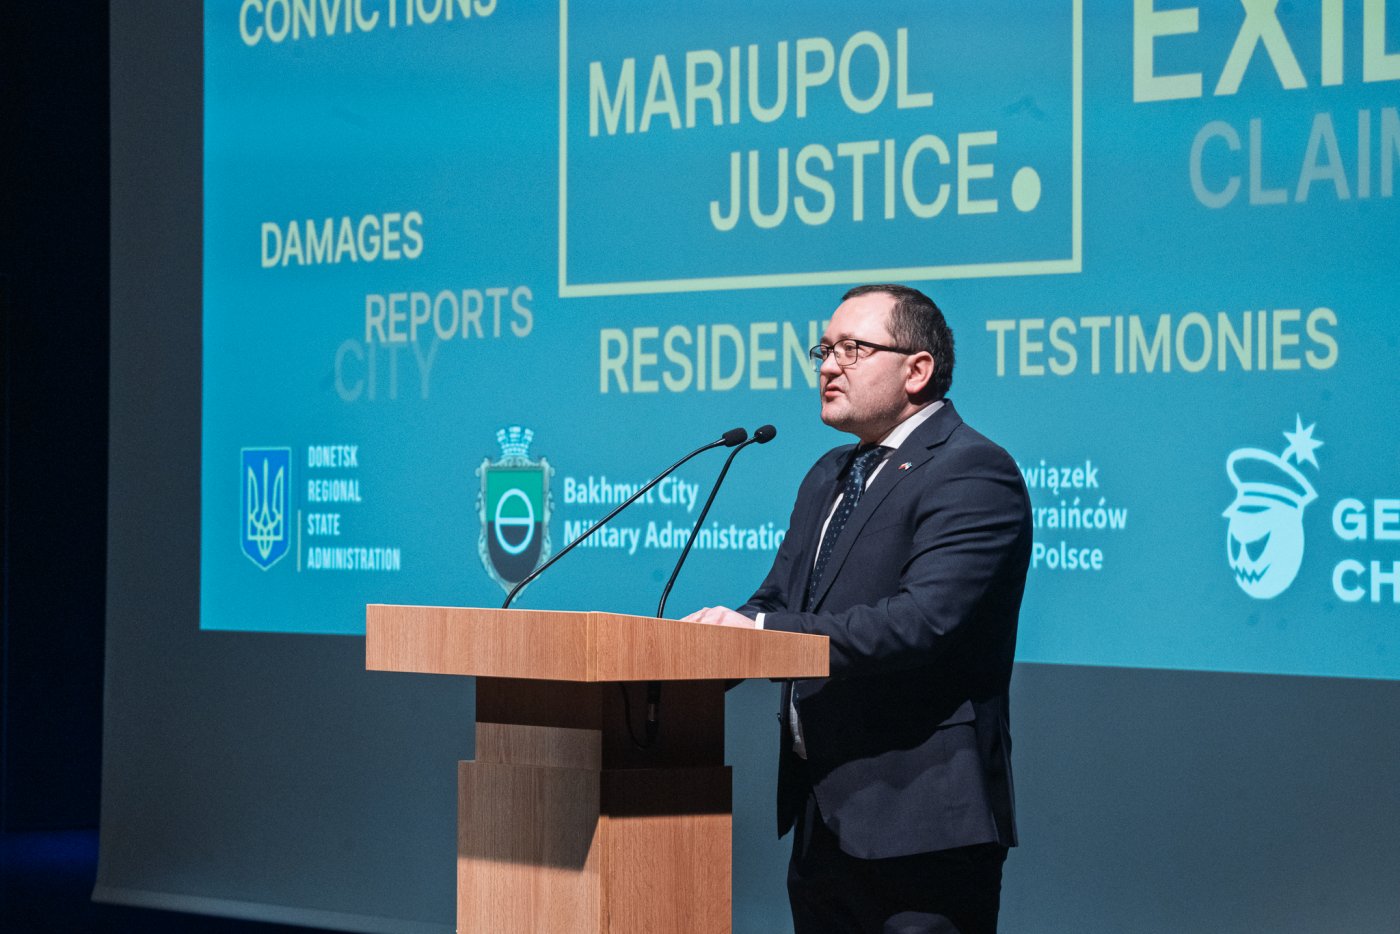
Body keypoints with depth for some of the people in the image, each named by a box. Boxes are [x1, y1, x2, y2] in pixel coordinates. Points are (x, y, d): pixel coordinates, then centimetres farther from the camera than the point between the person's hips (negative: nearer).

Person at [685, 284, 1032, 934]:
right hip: (824, 819, 9)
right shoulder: (830, 477, 20)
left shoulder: (972, 473, -11)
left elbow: (922, 620, -24)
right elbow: (775, 603, 16)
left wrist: (763, 632, -26)